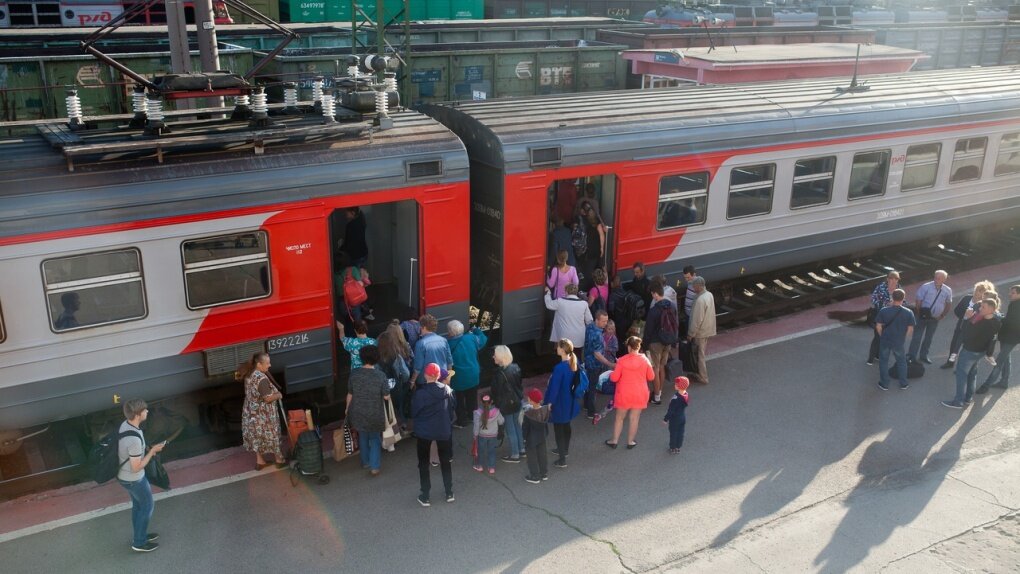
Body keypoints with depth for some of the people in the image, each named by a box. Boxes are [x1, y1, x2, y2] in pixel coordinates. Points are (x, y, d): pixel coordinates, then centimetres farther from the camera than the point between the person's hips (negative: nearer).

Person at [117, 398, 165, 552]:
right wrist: (152, 451, -19)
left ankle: (139, 535, 44)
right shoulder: (134, 439, -37)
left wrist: (147, 450, 2)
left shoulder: (125, 424, -9)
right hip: (133, 479, -8)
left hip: (124, 475, 8)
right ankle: (139, 542, 28)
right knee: (148, 505, 13)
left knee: (138, 504, 26)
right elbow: (136, 467, -26)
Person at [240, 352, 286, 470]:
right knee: (272, 436, 10)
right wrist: (278, 395, -9)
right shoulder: (262, 378, -27)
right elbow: (268, 398, -29)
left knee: (257, 437, 19)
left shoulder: (249, 375, 2)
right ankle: (279, 460, 26)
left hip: (251, 412, 8)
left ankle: (259, 461, 30)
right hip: (264, 414, -8)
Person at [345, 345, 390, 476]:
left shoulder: (354, 373, -12)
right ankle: (374, 467, 9)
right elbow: (386, 397, -13)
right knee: (375, 439, 15)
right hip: (375, 414, -2)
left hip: (358, 412, 2)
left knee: (363, 437, 23)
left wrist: (348, 408, 14)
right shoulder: (380, 376, -19)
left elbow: (350, 394, -2)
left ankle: (365, 462, 37)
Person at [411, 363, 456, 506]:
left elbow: (414, 413, -6)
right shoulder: (446, 391, -8)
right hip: (444, 431, 3)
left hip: (424, 431, -3)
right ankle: (449, 493, 26)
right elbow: (452, 412, 0)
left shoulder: (419, 393, -16)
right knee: (446, 461, 19)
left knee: (423, 464, 11)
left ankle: (425, 497, 14)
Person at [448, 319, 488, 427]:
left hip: (458, 378, -4)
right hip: (473, 375, 4)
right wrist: (476, 330, 20)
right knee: (472, 398, 21)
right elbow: (483, 339, 7)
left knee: (459, 400, 13)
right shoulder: (471, 338, -11)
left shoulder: (449, 344, -21)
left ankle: (462, 421, 20)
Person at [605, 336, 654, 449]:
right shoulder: (644, 360, -8)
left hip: (624, 394, -1)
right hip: (639, 394, 1)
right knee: (634, 418, 10)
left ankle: (614, 441, 21)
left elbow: (614, 378, -11)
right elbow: (651, 377, 2)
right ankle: (630, 442, 18)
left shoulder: (622, 360, -14)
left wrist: (612, 374, 11)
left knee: (619, 417, 13)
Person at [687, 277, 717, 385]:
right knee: (702, 353, 22)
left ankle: (703, 378, 15)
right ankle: (701, 372, 35)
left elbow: (697, 320, -25)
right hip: (708, 329, 9)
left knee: (700, 355, 6)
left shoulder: (700, 300, -28)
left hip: (701, 332, -9)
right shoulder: (709, 295, 1)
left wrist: (690, 334, -15)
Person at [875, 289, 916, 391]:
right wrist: (903, 338, 9)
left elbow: (878, 327, -11)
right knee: (901, 361, 22)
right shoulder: (908, 313, -14)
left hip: (885, 340, -1)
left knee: (883, 361, 16)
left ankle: (884, 384, 23)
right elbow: (910, 329, -7)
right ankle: (903, 384, 31)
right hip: (899, 342, 1)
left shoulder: (884, 311, -16)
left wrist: (883, 336, 7)